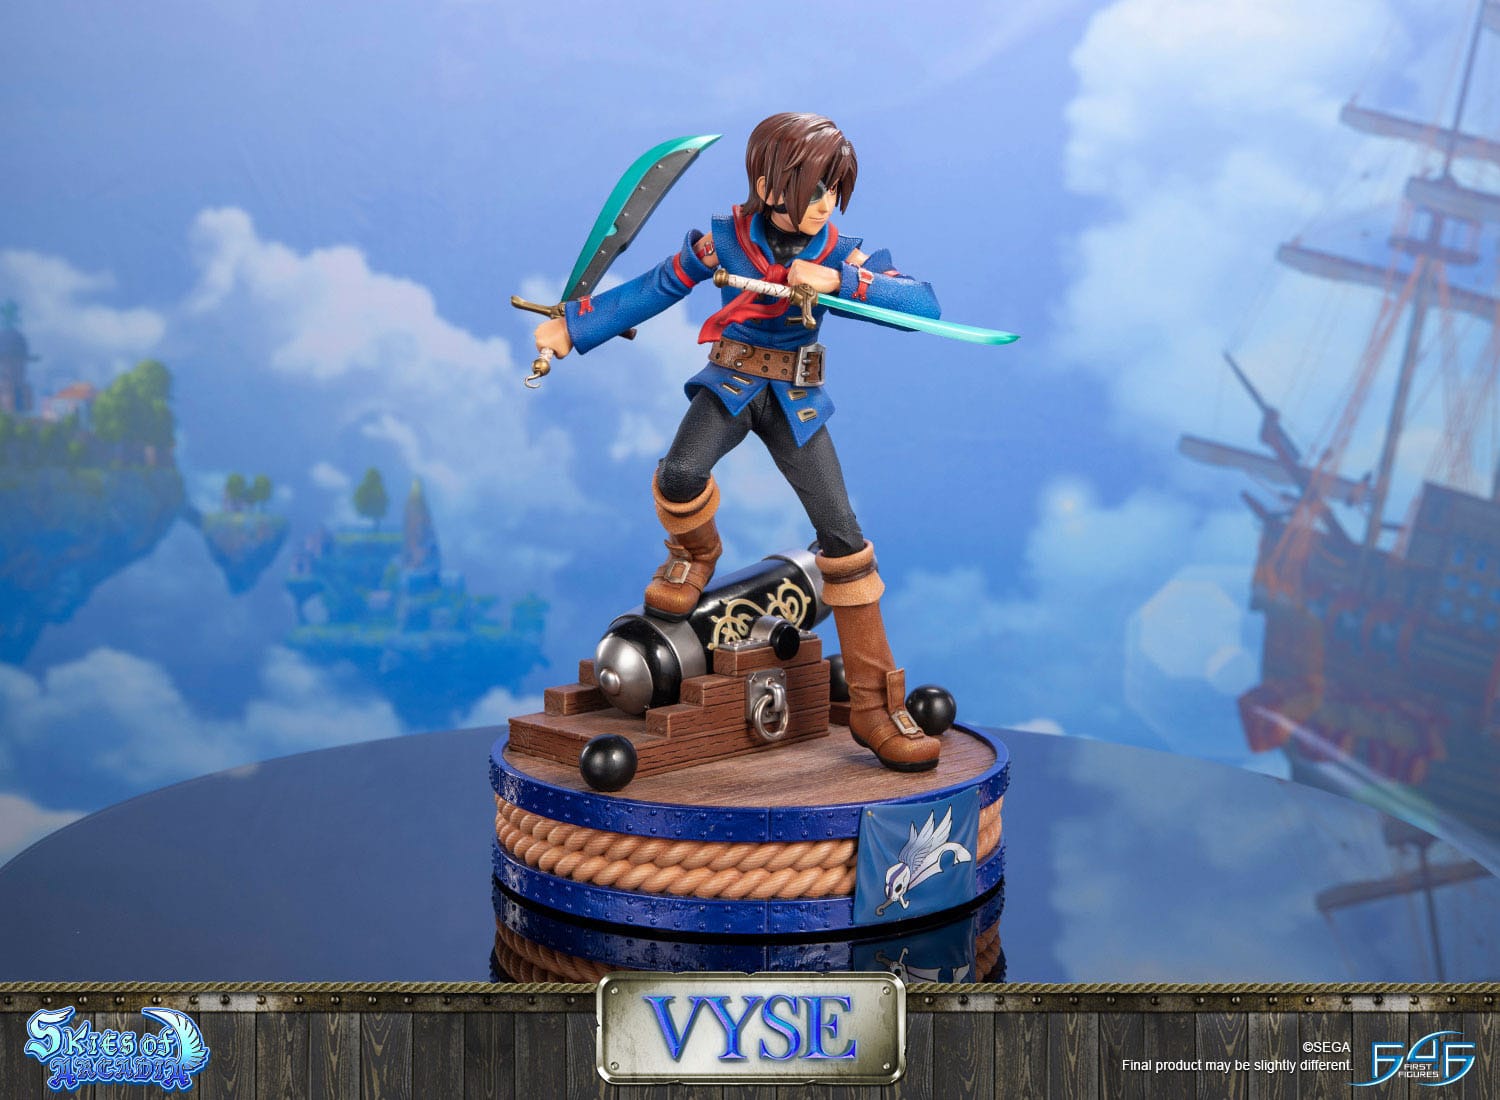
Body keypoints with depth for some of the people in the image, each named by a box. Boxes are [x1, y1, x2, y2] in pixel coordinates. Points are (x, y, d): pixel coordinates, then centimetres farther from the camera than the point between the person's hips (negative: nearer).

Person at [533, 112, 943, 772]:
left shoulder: (841, 255, -7)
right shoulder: (726, 240, -8)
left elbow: (926, 305, -18)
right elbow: (655, 289, 3)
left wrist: (840, 281, -29)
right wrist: (573, 327, 4)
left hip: (795, 396, 1)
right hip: (731, 382, -1)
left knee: (842, 533, -8)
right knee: (681, 474, -33)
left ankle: (874, 707, 0)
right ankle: (695, 554, 8)